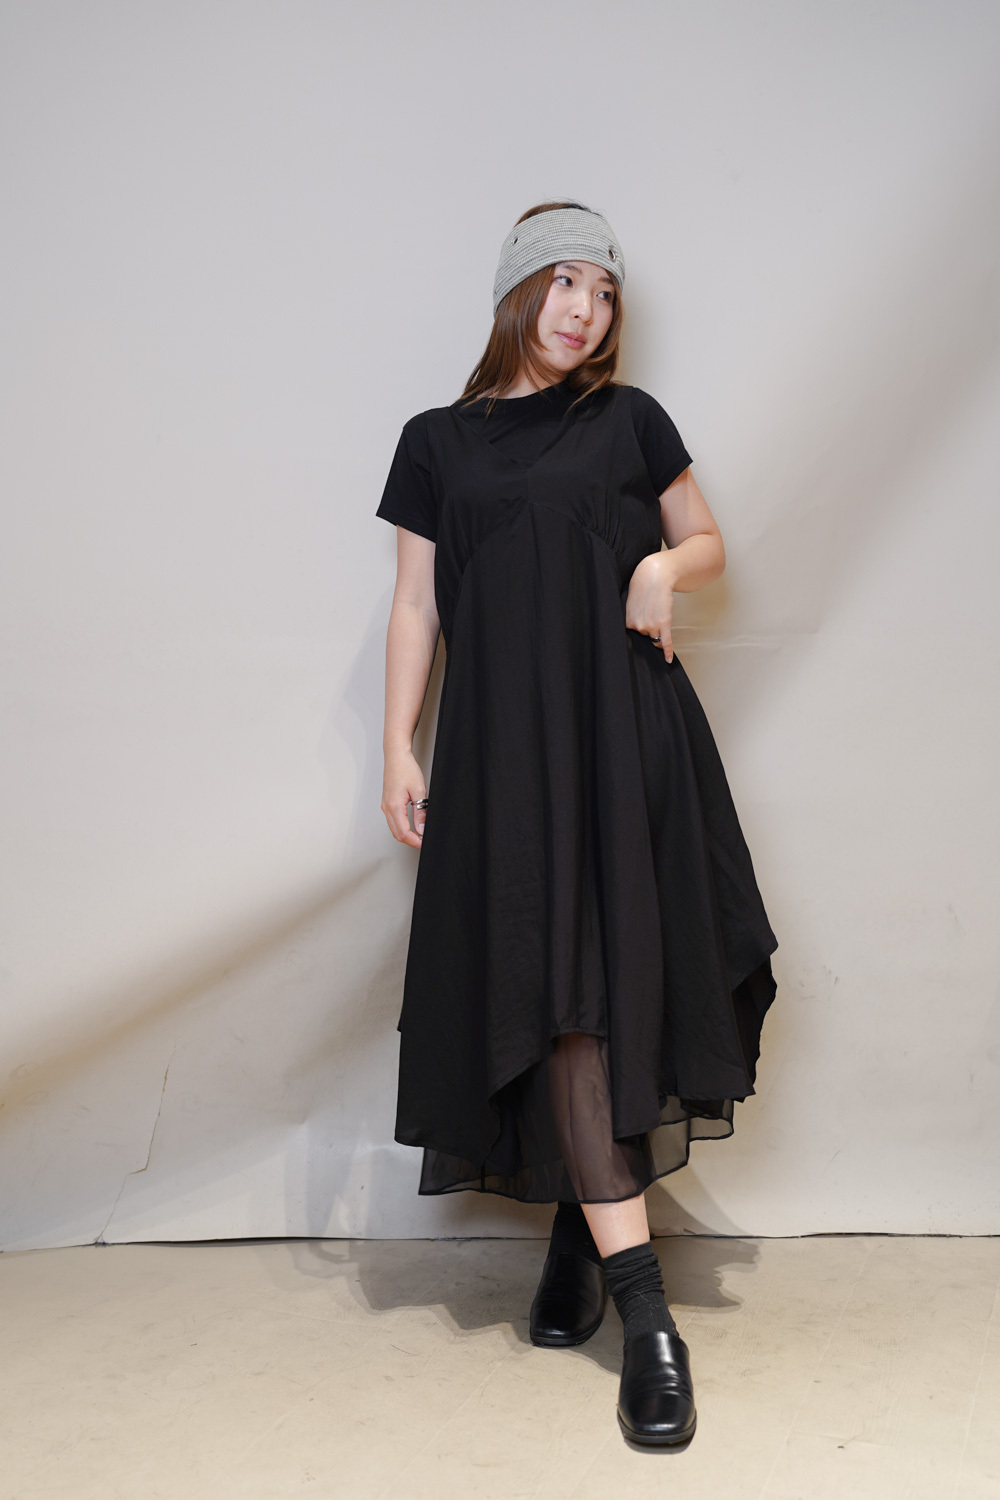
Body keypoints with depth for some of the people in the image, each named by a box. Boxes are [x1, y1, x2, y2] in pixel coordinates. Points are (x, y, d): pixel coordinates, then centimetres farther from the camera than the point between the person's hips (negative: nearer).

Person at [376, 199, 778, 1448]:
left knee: (614, 975, -2)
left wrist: (665, 565, -5)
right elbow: (416, 607, 10)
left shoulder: (630, 422, 11)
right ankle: (642, 1309, -6)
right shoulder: (437, 443, 12)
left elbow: (707, 542, 18)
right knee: (549, 989, -8)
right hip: (502, 739, 0)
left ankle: (580, 1227, 18)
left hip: (624, 730, 1)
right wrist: (398, 750, 1)